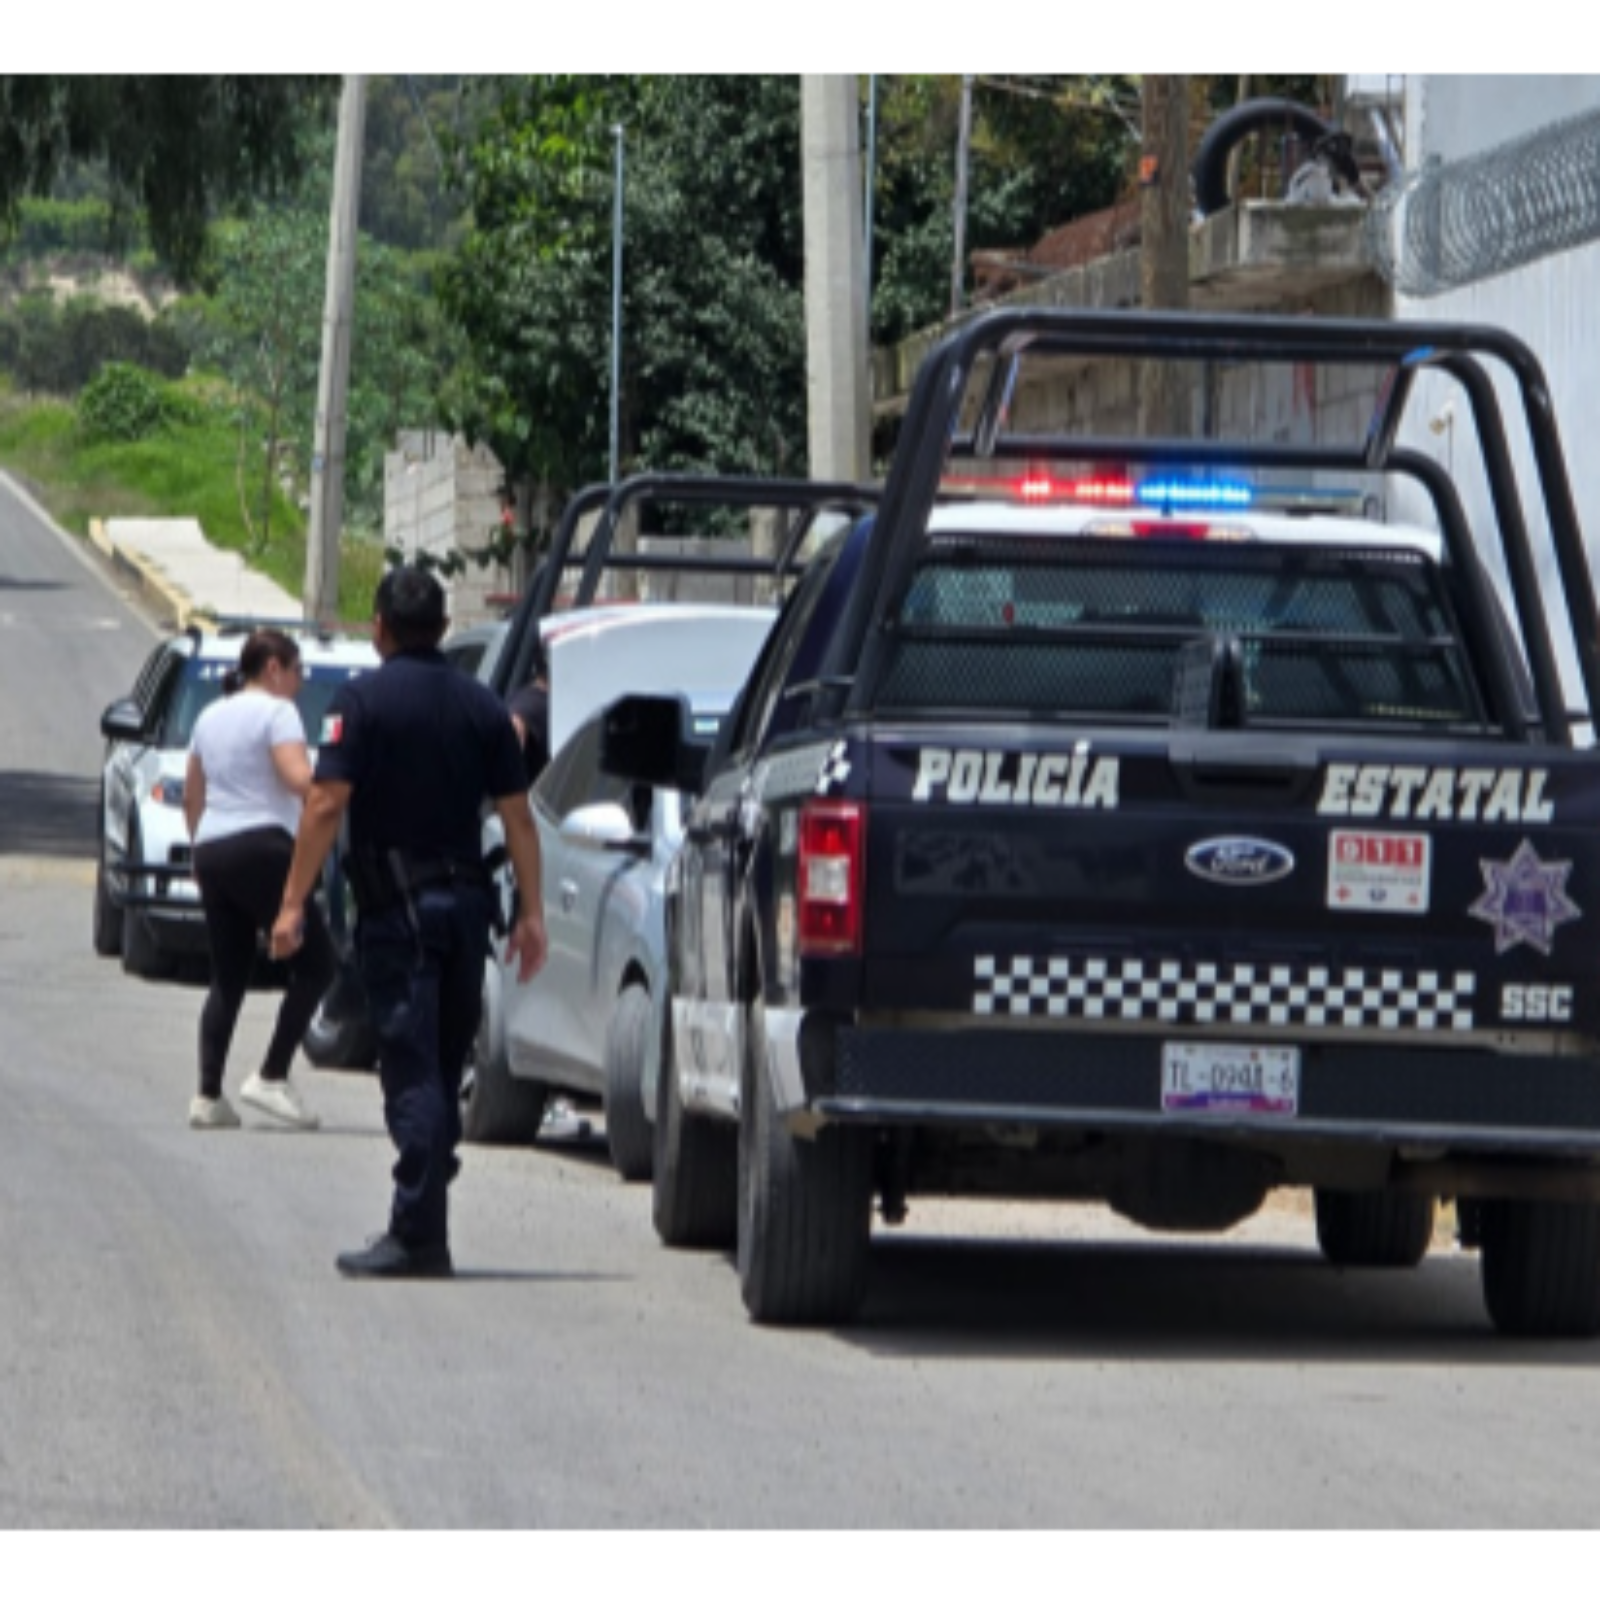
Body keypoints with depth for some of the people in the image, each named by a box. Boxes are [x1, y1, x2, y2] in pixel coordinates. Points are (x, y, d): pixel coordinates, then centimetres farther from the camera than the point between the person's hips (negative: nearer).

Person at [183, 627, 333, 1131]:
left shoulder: (212, 716, 19)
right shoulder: (276, 712, -5)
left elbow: (192, 796, 23)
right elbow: (300, 779, -19)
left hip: (212, 850, 8)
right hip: (261, 848, -8)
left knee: (228, 977, 11)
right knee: (315, 963, -1)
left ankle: (208, 1094, 0)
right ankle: (271, 1077, -10)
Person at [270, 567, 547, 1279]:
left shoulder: (362, 700, -6)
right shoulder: (481, 705, 8)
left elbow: (327, 803, -14)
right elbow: (517, 815, 6)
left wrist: (294, 902, -12)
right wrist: (530, 912, 9)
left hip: (395, 904, -5)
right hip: (466, 899, 5)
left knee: (411, 1070, -8)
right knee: (443, 1071, 13)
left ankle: (418, 1235, -14)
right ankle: (422, 1228, 18)